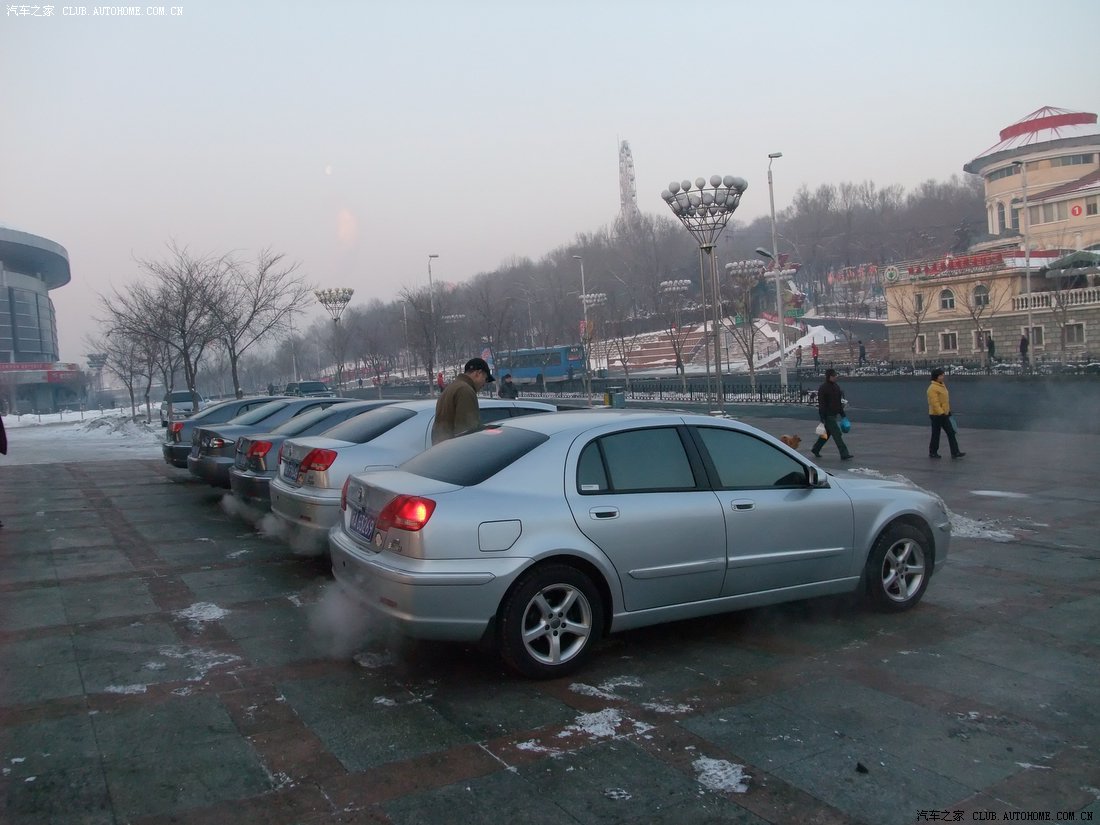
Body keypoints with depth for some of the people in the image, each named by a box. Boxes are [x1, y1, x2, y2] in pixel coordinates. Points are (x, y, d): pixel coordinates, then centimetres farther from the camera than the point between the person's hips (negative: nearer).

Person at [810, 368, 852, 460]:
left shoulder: (837, 386, 11)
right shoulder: (823, 388, -14)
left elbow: (839, 402, 19)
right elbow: (821, 404, -16)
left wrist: (842, 414, 18)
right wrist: (822, 418, -19)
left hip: (835, 415, 8)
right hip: (828, 416, -8)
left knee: (827, 434, 16)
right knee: (837, 434, -9)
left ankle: (815, 449, 30)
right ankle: (844, 454, -7)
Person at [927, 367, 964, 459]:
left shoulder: (942, 385, 13)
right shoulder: (932, 388, -18)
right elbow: (935, 403, -24)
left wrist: (948, 411, 21)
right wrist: (941, 413, -26)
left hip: (944, 414, 9)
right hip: (936, 415, -9)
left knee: (951, 433, 6)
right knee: (936, 435, 1)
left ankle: (955, 453, 8)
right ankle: (932, 453, 14)